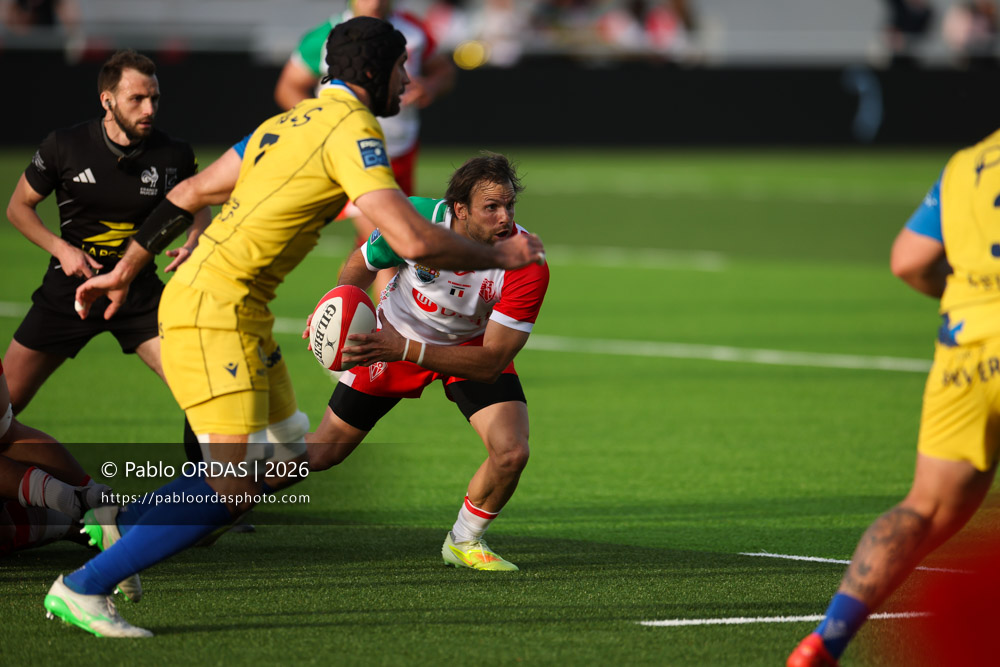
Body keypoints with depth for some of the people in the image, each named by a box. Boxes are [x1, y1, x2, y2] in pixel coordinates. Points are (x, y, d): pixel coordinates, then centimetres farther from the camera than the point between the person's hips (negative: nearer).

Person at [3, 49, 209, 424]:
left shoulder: (174, 156, -8)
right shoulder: (63, 146, -10)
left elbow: (197, 207, 11)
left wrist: (193, 244, -11)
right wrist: (61, 248, -12)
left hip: (139, 292, 1)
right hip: (69, 290, -1)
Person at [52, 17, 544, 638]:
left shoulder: (289, 121, 17)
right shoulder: (352, 128, -12)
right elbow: (413, 241, -21)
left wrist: (125, 272, 30)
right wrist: (498, 256, -6)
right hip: (214, 308, -10)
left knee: (288, 452, 13)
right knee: (235, 484, -16)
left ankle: (120, 529, 20)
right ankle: (83, 588, -11)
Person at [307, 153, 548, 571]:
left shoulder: (527, 265, -34)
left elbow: (491, 362, -34)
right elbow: (362, 264, -8)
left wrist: (405, 350, -44)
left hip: (473, 347, 0)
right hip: (396, 335, 0)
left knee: (511, 454, -22)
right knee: (323, 453, 6)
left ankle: (464, 542, 7)